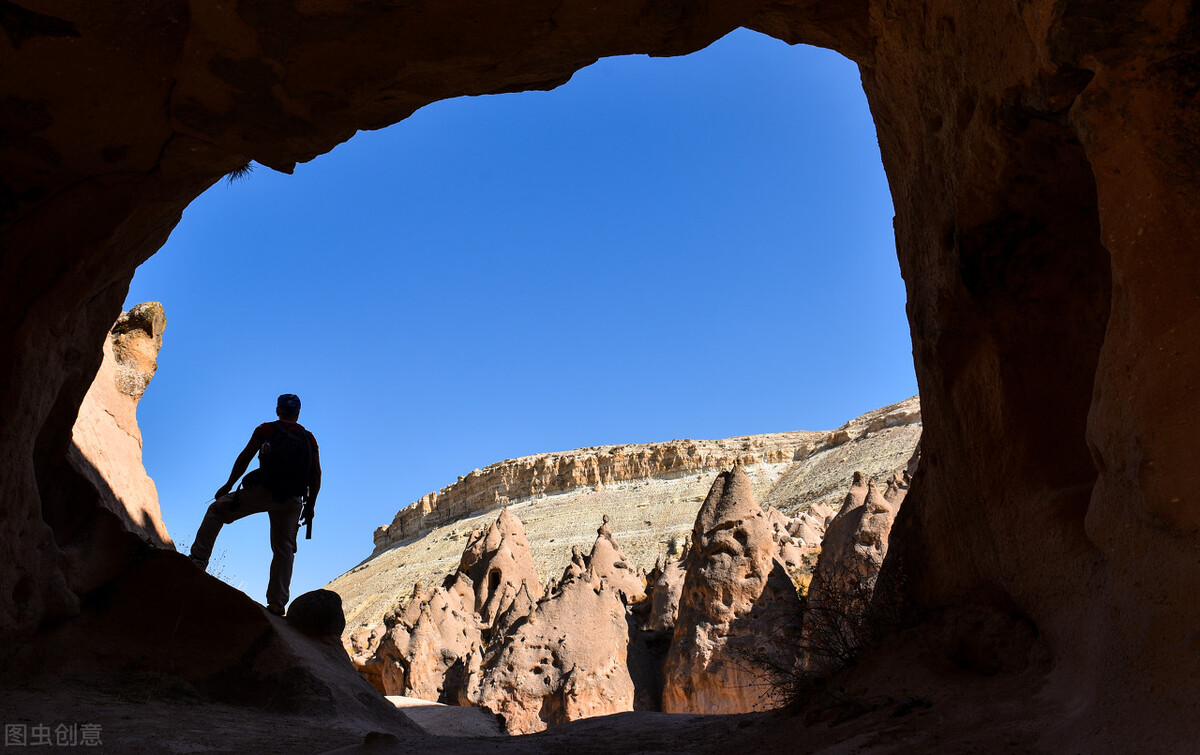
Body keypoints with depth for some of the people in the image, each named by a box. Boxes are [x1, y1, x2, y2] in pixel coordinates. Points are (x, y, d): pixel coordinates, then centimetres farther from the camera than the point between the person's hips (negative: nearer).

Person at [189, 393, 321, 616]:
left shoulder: (266, 430, 7)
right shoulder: (309, 438, 14)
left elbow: (245, 458, 5)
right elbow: (316, 474, 9)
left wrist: (228, 485, 15)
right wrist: (310, 505, 15)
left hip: (262, 490, -2)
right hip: (293, 500, 2)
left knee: (217, 510, 19)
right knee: (284, 549, 10)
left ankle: (199, 559, 9)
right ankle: (277, 603, 3)